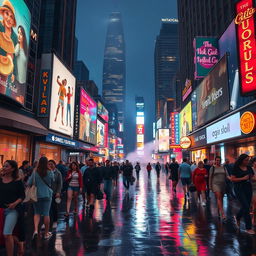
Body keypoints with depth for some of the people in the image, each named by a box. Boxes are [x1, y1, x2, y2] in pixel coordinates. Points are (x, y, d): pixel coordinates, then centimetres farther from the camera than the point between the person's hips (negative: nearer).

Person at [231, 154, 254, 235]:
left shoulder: (249, 168, 8)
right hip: (239, 188, -6)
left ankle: (237, 217, 41)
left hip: (248, 188, 6)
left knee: (246, 206, 13)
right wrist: (243, 178, -18)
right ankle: (248, 228, 2)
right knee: (246, 207, -9)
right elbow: (232, 179, -11)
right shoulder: (236, 168, -8)